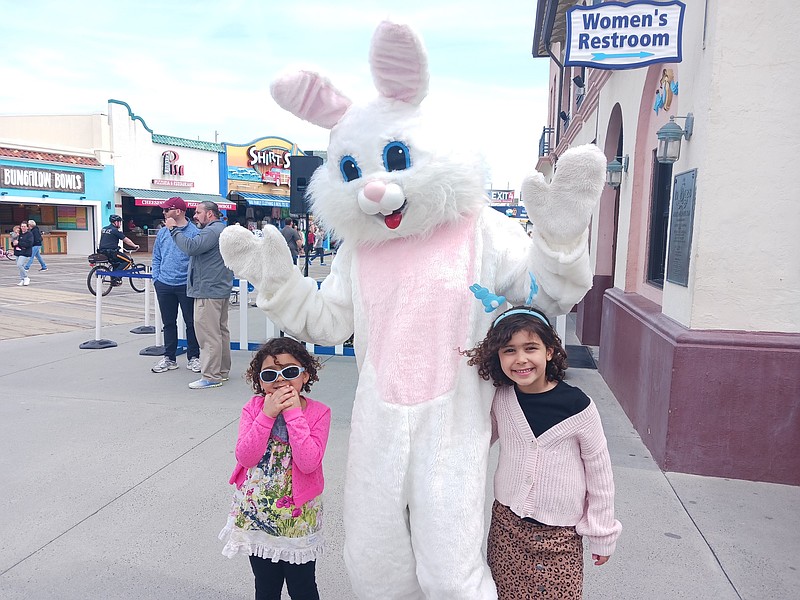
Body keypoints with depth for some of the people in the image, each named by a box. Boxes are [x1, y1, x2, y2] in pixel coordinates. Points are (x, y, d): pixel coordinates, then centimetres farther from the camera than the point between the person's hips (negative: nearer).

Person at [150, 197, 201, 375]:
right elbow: (156, 257, 15)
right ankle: (169, 358, 22)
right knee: (168, 323, 12)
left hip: (186, 285, -5)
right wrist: (156, 278, 6)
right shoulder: (162, 232, 9)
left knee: (191, 322, 4)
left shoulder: (194, 232, -6)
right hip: (164, 285, 5)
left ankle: (193, 357, 15)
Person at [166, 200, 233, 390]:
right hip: (222, 289, 11)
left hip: (208, 290, -11)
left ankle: (211, 376, -4)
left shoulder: (211, 231, -14)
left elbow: (191, 247, -26)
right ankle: (223, 371, 23)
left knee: (208, 333, -7)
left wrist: (174, 229, -16)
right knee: (221, 330, 15)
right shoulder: (224, 229, 21)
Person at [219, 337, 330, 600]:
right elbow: (245, 457, -18)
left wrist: (294, 414, -26)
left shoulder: (318, 413, -13)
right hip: (256, 512, 3)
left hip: (298, 515, -2)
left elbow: (308, 463, -25)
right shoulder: (254, 408, -6)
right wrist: (267, 414, -25)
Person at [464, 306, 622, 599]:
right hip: (506, 524, 3)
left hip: (561, 534, -2)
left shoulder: (577, 406, -15)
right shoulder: (500, 398, -7)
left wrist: (602, 534, 2)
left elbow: (599, 473, -5)